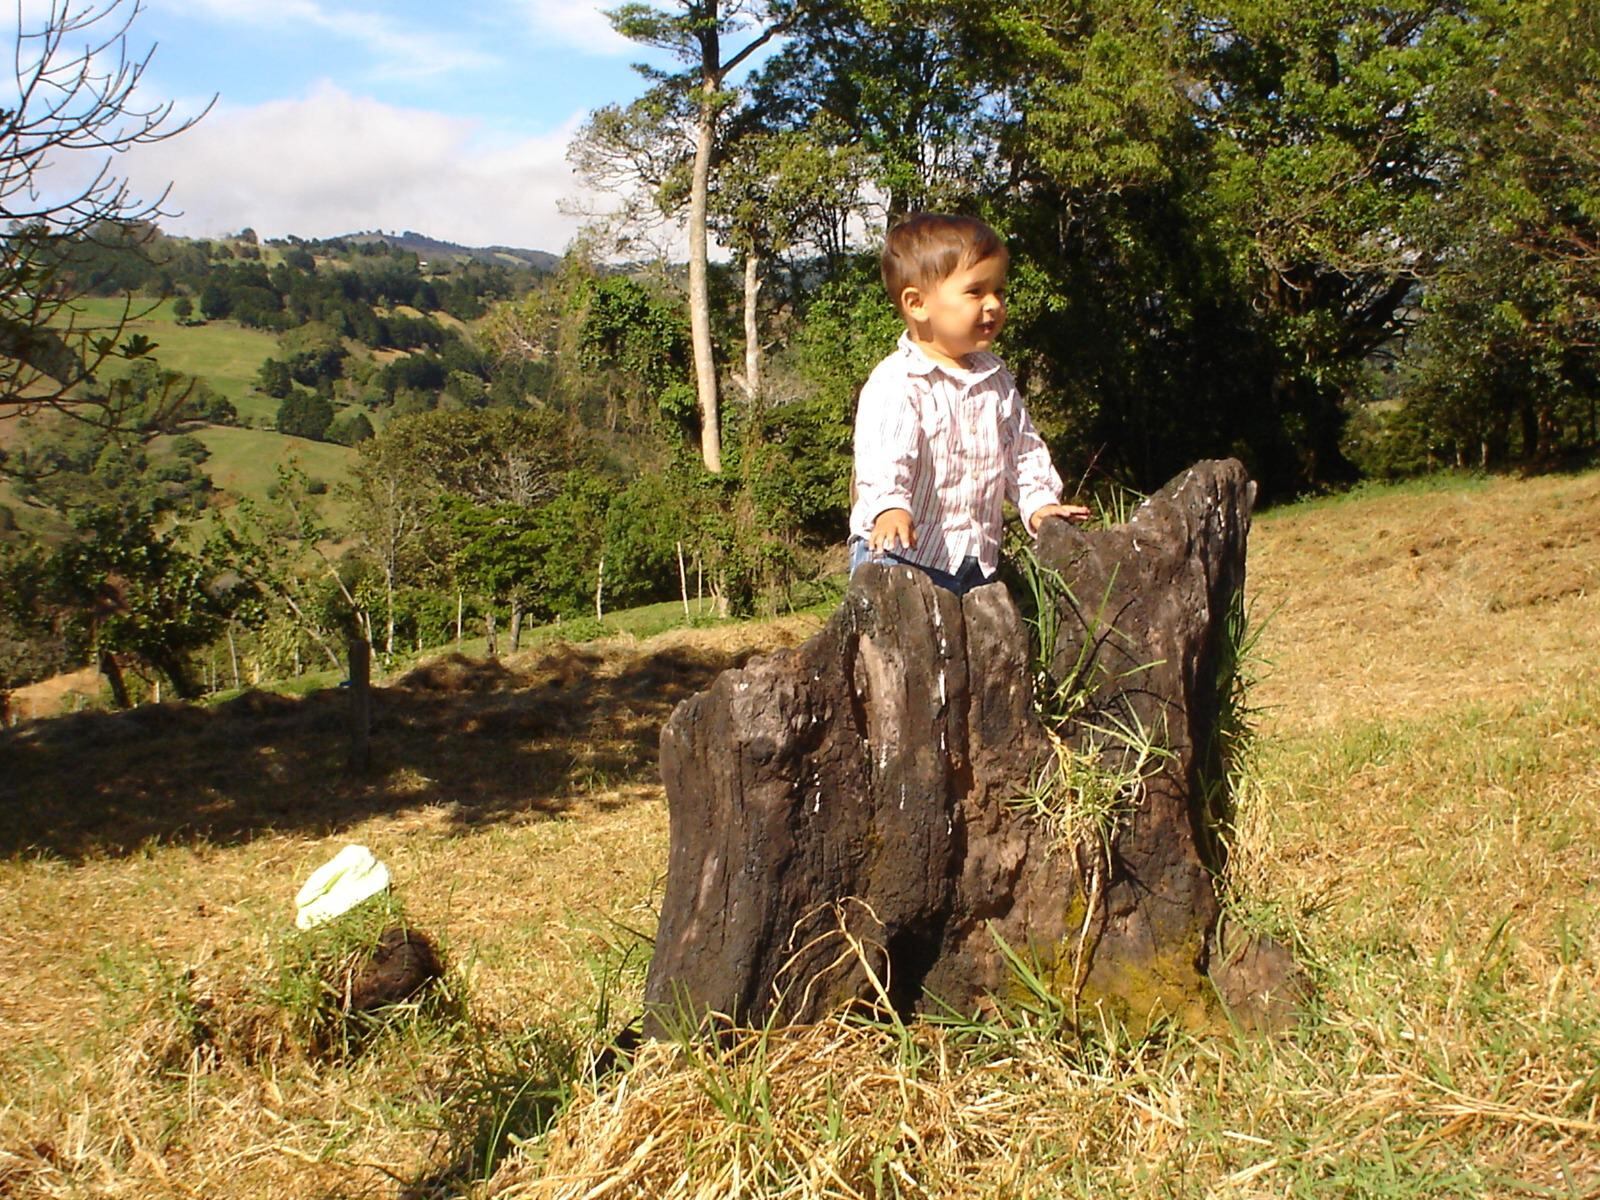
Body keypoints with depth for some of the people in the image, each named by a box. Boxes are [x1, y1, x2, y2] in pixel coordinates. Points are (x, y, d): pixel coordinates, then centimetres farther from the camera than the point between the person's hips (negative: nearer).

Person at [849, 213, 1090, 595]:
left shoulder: (996, 379, 11)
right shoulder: (896, 382, -15)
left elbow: (1024, 449, 20)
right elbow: (882, 454, -30)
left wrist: (1039, 503, 6)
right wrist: (889, 506, -47)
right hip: (899, 553, -6)